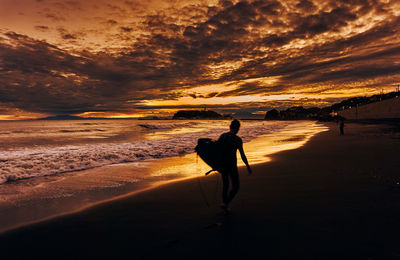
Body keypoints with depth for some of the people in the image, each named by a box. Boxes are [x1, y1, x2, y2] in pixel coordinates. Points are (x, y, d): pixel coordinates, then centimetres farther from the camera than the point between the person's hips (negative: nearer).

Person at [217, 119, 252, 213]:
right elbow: (242, 155, -12)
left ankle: (225, 204, 27)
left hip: (222, 164, 6)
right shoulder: (237, 139, -12)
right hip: (231, 165, -6)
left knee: (225, 185, 20)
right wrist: (248, 166, -1)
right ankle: (225, 203, -5)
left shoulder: (222, 136, 4)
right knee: (235, 186, 7)